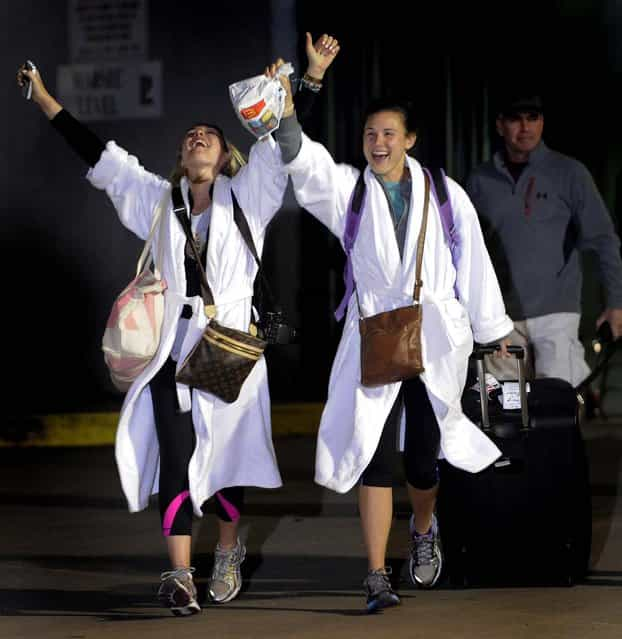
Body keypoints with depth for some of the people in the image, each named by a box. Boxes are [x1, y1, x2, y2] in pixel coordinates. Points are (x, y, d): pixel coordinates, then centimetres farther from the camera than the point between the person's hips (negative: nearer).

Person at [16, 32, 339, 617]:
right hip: (174, 344, 1)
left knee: (228, 449, 5)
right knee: (175, 454, -9)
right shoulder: (159, 200, 12)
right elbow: (95, 152, 14)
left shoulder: (245, 197, 7)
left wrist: (310, 77, -7)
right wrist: (43, 97, 15)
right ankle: (180, 575, -13)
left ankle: (228, 552, 28)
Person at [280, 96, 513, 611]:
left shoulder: (446, 196, 4)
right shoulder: (348, 190, 3)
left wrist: (495, 335, 14)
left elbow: (475, 266, 10)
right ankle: (377, 577, -9)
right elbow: (304, 160, -14)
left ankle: (424, 529, 40)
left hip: (436, 340, 1)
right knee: (376, 456, -10)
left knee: (423, 461, 6)